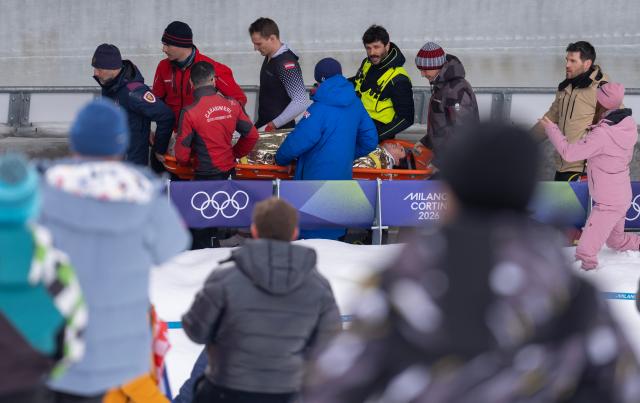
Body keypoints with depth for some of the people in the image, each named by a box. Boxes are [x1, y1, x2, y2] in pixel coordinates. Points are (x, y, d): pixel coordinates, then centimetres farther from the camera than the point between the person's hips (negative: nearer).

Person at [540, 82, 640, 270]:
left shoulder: (602, 135, -29)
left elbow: (569, 152, -25)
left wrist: (552, 129, -10)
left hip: (607, 205, -9)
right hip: (622, 198, 9)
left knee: (585, 251, -9)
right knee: (616, 240, 29)